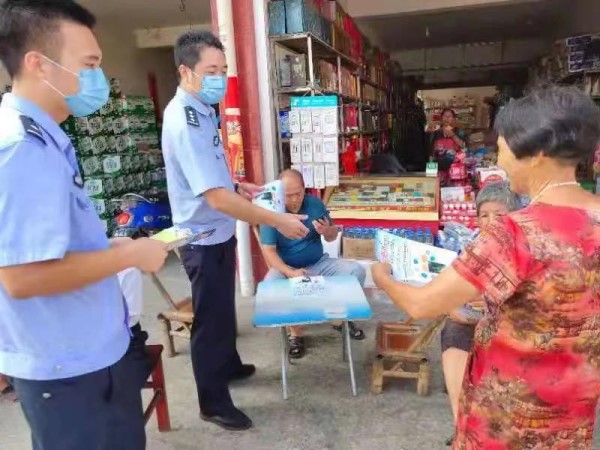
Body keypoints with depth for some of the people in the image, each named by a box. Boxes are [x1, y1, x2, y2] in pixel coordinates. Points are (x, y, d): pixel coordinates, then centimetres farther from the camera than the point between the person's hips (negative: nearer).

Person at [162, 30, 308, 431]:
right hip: (205, 238, -9)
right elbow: (217, 198, -32)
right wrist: (278, 221, -28)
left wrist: (236, 185, 7)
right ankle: (213, 403, 24)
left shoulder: (200, 110, 6)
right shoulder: (185, 122, -27)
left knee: (225, 309, 25)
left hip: (218, 232, 10)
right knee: (211, 318, 5)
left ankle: (229, 365, 47)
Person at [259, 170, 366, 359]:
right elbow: (268, 251, -18)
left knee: (357, 271, -15)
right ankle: (295, 331, -10)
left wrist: (327, 231, -19)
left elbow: (332, 237, 7)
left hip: (319, 263, 3)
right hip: (286, 267, -3)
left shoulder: (315, 204, -3)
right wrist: (290, 273, -33)